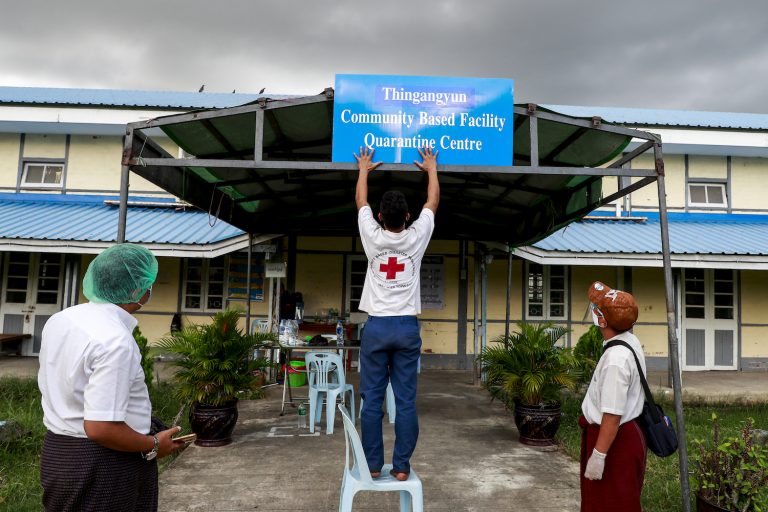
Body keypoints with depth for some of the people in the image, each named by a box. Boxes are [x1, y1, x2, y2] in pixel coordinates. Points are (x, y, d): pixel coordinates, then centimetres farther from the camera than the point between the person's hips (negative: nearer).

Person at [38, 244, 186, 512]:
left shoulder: (58, 320, 1)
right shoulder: (116, 340, -27)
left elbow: (49, 387, 14)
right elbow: (100, 428, -29)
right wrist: (154, 446, -14)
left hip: (55, 451, 9)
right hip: (106, 464, -8)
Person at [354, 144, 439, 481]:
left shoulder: (373, 237, -3)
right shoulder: (416, 237, -2)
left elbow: (360, 202, 15)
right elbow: (433, 202, 14)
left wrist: (364, 169, 31)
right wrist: (431, 169, 29)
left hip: (376, 326, 0)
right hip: (407, 327, 1)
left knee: (371, 401, 7)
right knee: (406, 401, 5)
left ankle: (372, 465, 14)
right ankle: (401, 467, 11)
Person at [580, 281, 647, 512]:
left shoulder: (615, 359, -30)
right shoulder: (631, 341, -2)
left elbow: (612, 415, -30)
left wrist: (598, 455, -25)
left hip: (614, 440, -10)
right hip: (628, 434, 10)